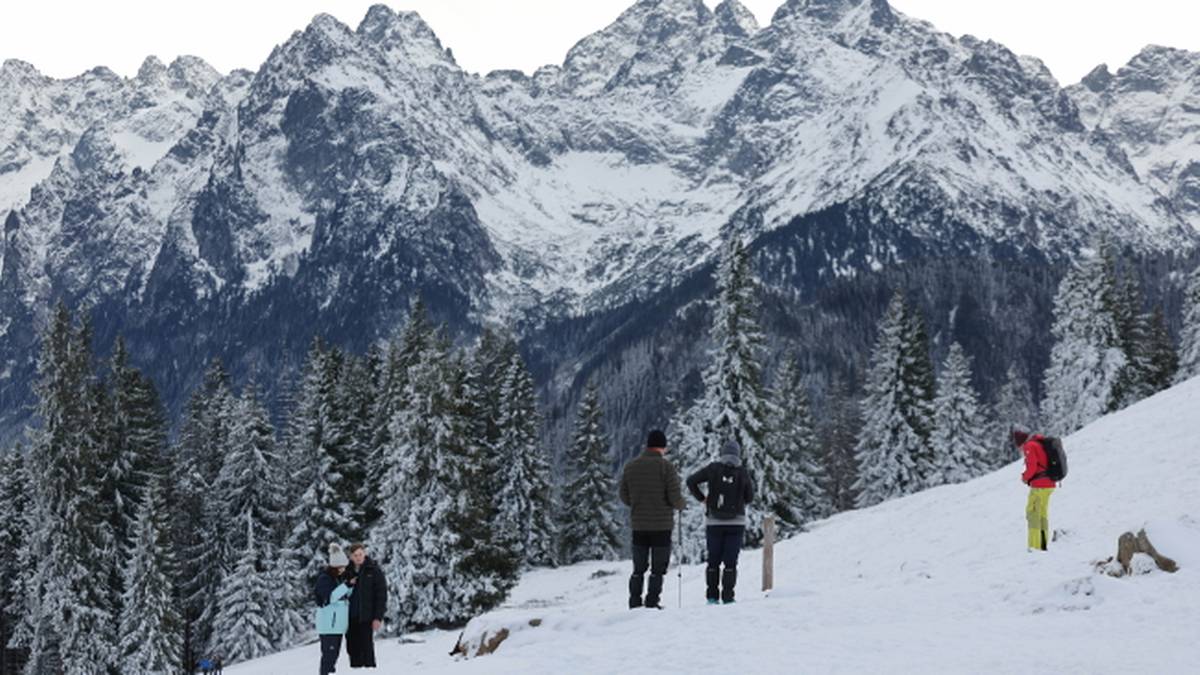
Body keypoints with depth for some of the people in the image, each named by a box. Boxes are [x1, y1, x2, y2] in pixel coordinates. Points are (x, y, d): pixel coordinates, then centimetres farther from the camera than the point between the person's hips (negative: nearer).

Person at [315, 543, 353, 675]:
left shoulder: (339, 577, 14)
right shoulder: (324, 578, -12)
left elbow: (346, 596, 20)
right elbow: (331, 597, -22)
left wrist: (351, 587, 2)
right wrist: (347, 585, -24)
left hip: (338, 622, 8)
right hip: (328, 623, -8)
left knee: (334, 653, 12)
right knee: (328, 652, -11)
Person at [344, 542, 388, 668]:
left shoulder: (374, 571, -2)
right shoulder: (347, 571, 10)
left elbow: (381, 595, -5)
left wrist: (378, 617, -12)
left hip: (366, 618, -4)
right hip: (351, 617, 5)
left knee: (366, 647, -9)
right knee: (352, 648, 6)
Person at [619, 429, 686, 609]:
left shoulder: (630, 466, 3)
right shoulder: (666, 467, -11)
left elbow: (624, 496, 7)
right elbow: (675, 497, -13)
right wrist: (680, 505, 9)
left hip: (638, 525, 4)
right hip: (662, 526, -4)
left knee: (638, 569, 14)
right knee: (658, 569, 3)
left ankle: (635, 603, 12)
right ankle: (652, 603, -1)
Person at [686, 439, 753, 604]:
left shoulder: (713, 469, -3)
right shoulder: (743, 472, -3)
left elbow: (691, 481, -5)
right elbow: (750, 498, 4)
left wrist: (702, 499, 5)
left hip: (714, 522, 1)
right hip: (736, 522, -1)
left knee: (713, 560, 9)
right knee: (730, 561, 2)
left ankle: (712, 596, 7)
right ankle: (727, 596, -5)